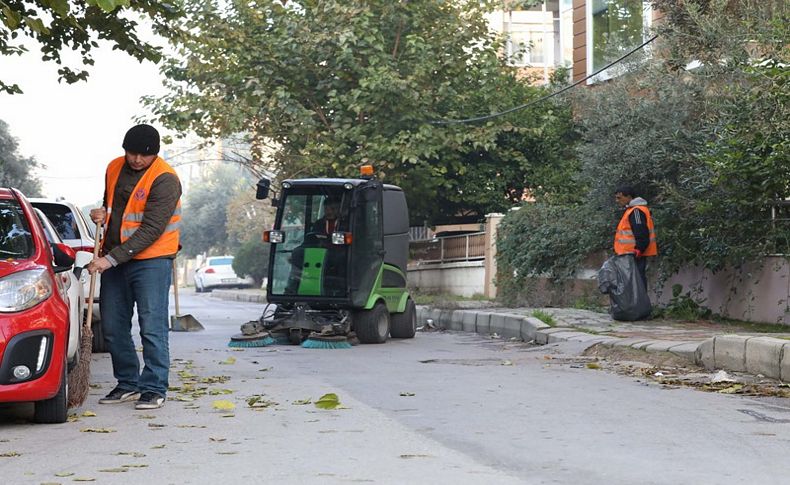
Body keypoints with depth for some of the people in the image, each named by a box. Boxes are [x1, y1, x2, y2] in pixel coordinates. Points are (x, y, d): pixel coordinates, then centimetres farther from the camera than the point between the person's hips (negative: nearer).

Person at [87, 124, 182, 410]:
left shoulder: (165, 179, -16)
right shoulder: (114, 169, 7)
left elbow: (152, 229, -20)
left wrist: (112, 258, -24)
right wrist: (103, 215, 0)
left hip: (152, 260, -7)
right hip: (114, 259, 7)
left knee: (152, 327, -8)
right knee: (112, 327, 9)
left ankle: (154, 389, 0)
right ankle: (128, 384, 21)